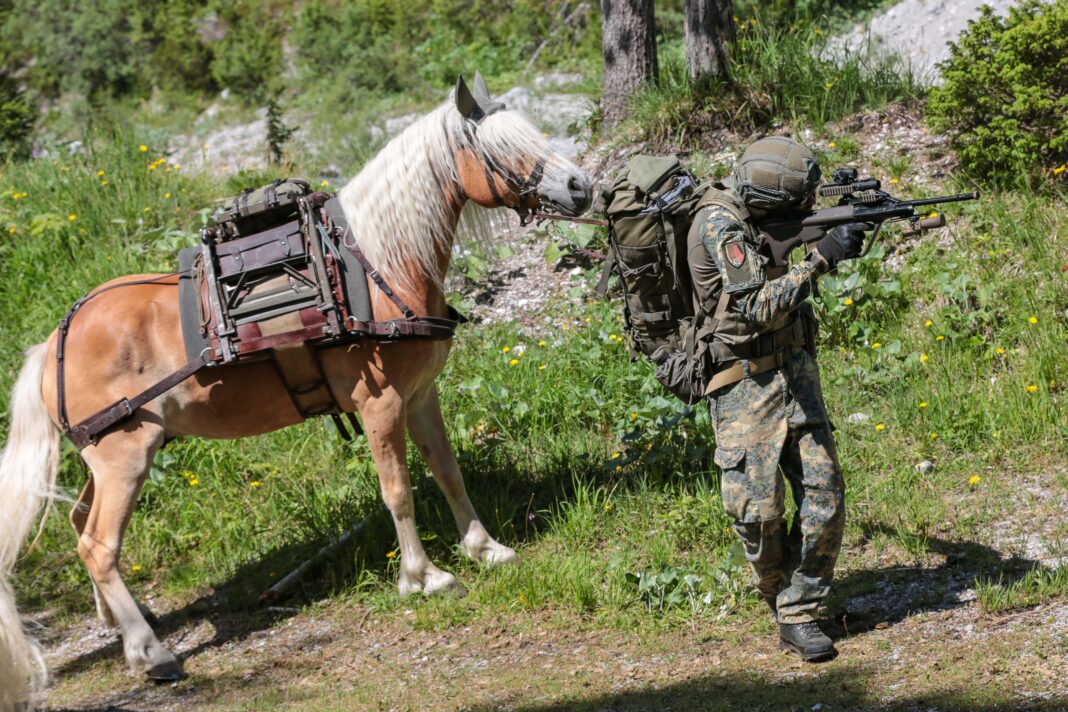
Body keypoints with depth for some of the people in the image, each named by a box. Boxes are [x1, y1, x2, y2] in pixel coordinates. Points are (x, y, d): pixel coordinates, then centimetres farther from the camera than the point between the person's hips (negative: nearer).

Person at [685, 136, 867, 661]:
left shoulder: (760, 218, 6)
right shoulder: (718, 225, -16)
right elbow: (760, 308, -22)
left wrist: (845, 234, 4)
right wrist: (821, 258, -21)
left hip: (795, 369, 7)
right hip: (745, 383, -7)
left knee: (824, 495, 0)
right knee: (760, 510, -6)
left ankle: (799, 616, 8)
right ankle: (784, 604, 18)